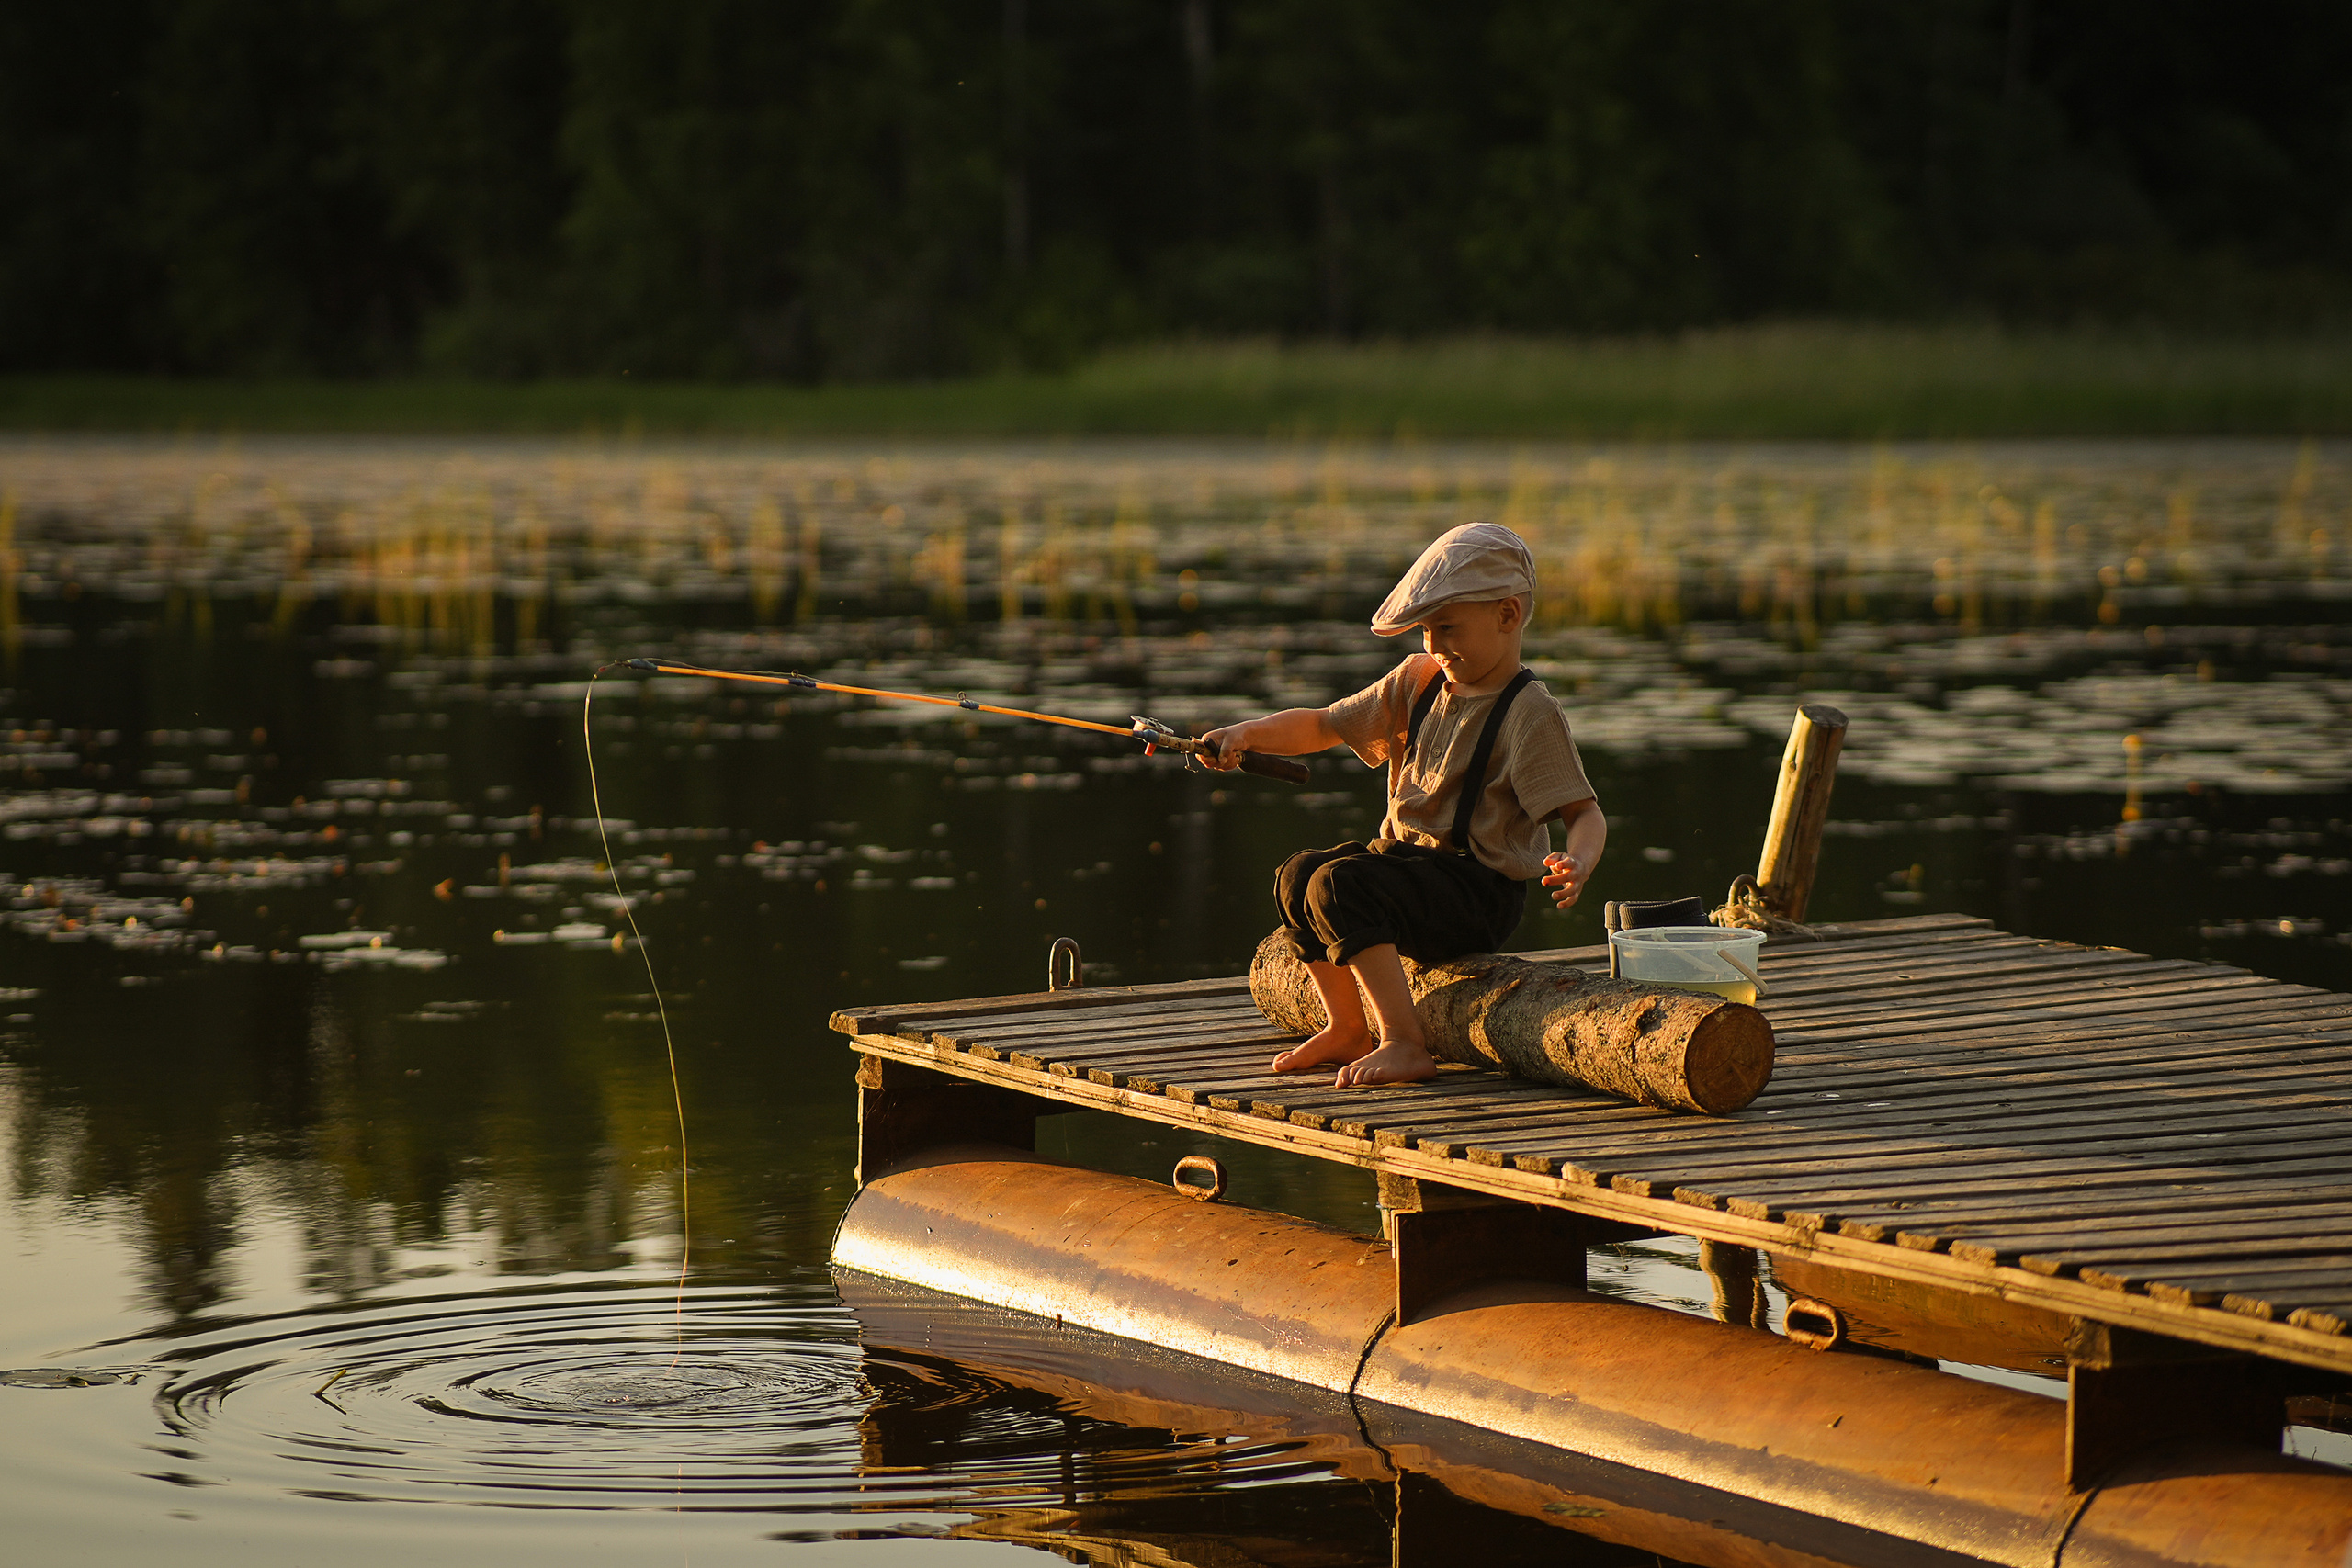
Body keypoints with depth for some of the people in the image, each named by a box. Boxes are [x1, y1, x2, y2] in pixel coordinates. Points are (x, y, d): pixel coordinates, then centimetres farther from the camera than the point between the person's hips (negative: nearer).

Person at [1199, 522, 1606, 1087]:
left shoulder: (1530, 712, -14)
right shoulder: (1418, 682, 9)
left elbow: (1585, 812, -16)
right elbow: (1323, 726, 15)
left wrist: (1577, 864, -39)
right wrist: (1249, 732, -2)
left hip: (1480, 889, -9)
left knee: (1339, 884, -25)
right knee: (1297, 875, 3)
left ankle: (1406, 1043, -27)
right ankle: (1348, 1029, 14)